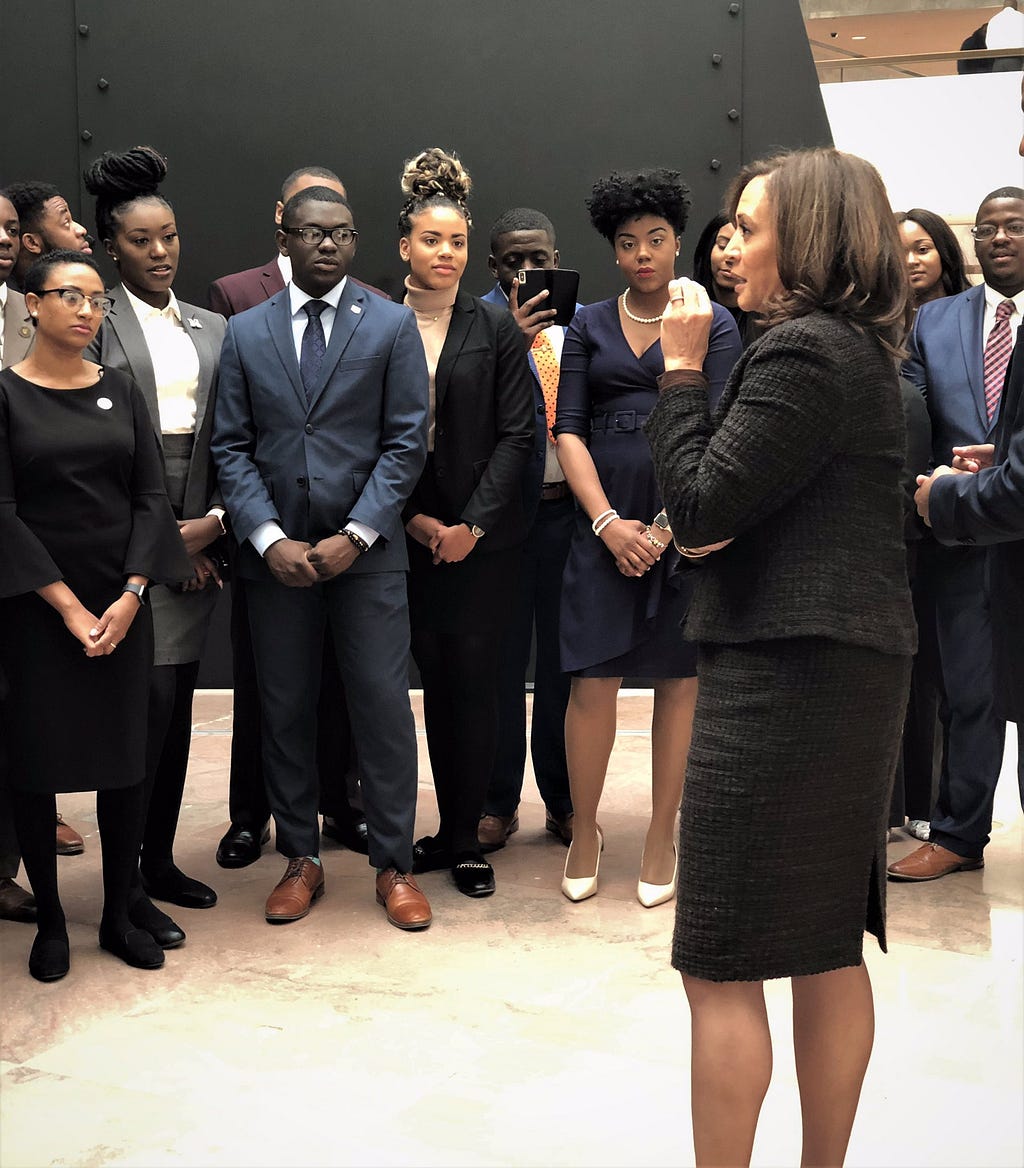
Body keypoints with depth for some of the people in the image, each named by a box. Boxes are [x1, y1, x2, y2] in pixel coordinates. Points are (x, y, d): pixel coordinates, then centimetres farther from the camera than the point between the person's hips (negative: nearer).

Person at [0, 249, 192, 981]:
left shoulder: (121, 392, 8)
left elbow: (152, 497, 2)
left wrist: (131, 596, -10)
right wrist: (67, 605, -14)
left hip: (122, 603, 3)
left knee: (126, 760, 4)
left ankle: (119, 914, 16)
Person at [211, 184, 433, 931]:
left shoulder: (392, 325, 2)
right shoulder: (246, 333, 8)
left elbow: (407, 441, -3)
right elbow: (231, 447, 4)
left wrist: (354, 535, -12)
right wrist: (269, 538, -10)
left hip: (367, 551, -2)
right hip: (276, 552, 2)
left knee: (385, 707, -1)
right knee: (286, 709, 8)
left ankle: (395, 865, 12)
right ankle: (301, 858, 22)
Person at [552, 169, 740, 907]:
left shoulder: (713, 323, 4)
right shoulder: (589, 327, 10)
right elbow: (568, 430, 3)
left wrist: (669, 524, -14)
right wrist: (609, 522, -10)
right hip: (605, 520, 1)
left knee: (679, 678, 4)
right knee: (593, 680, -2)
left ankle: (662, 837, 17)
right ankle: (584, 832, 15)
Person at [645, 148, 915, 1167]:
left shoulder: (802, 352, -15)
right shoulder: (862, 351, 15)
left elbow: (698, 506, -16)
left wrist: (682, 369, -8)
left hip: (783, 677, -10)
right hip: (854, 670, 10)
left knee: (721, 965, -2)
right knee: (830, 948, 16)